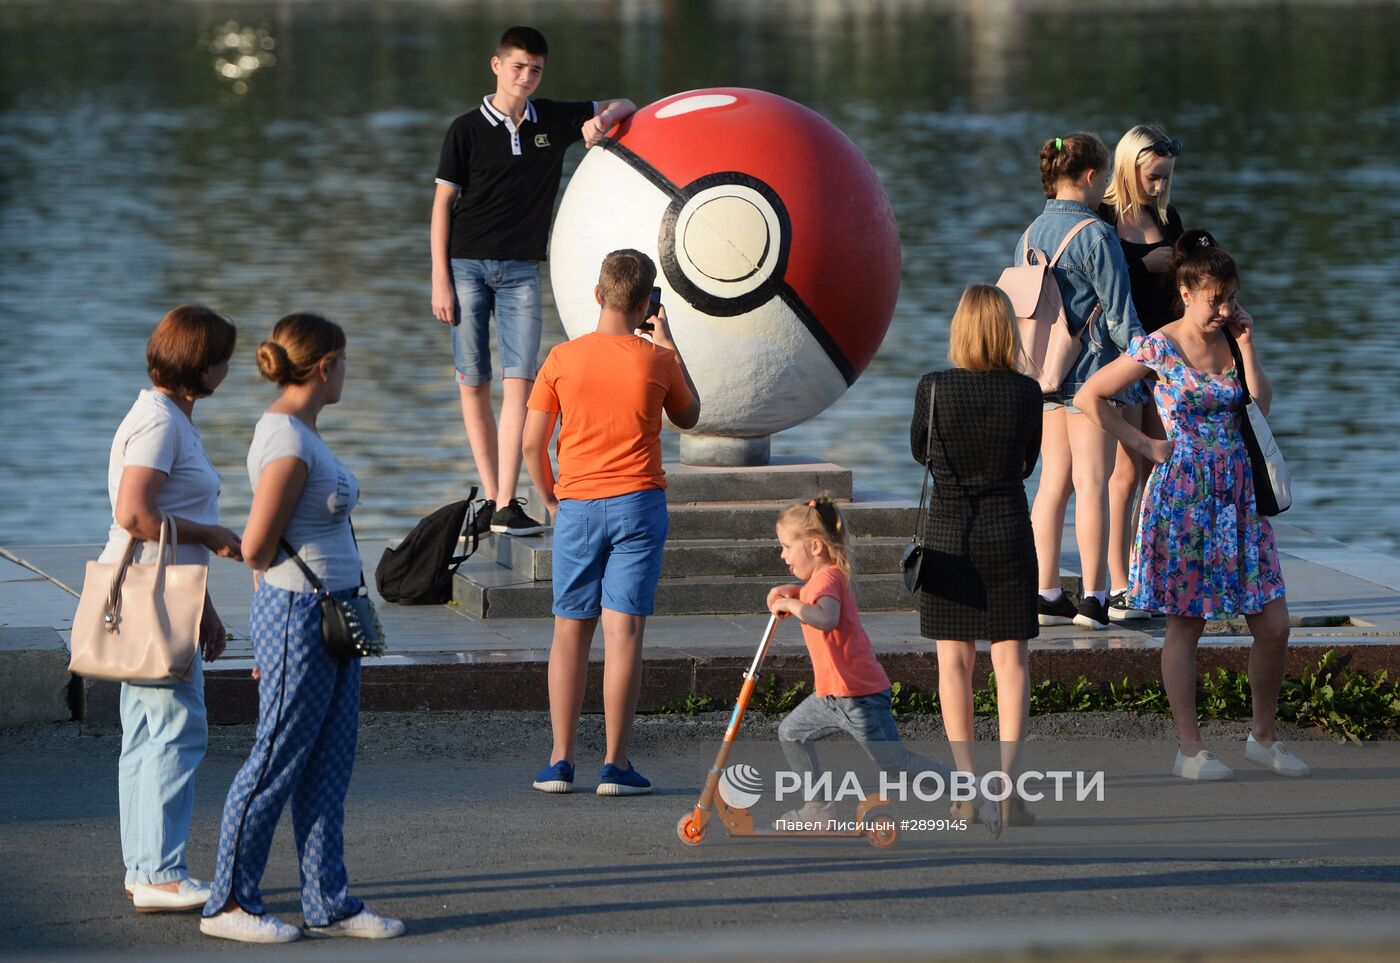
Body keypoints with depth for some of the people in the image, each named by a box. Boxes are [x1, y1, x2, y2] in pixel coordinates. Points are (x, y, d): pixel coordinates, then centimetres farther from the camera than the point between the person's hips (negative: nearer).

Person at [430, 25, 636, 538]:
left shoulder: (554, 120, 5)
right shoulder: (467, 130, -2)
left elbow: (622, 106, 17)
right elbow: (444, 202, 0)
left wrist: (602, 119, -8)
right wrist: (440, 278, -6)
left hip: (521, 269, 2)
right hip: (467, 264, -1)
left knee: (519, 380, -9)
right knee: (473, 383, 1)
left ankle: (506, 506, -12)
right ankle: (491, 499, 9)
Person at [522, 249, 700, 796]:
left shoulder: (563, 358, -3)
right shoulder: (657, 361, -4)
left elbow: (532, 445, -1)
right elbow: (689, 417, 16)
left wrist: (552, 502, 14)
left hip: (576, 505, 1)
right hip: (638, 503, -1)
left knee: (570, 631, 8)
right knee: (624, 631, -2)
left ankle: (560, 762, 6)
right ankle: (615, 765, -4)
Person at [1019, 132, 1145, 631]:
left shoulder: (1031, 233, 9)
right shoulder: (1096, 235, -13)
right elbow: (1119, 314, -12)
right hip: (1092, 368, -7)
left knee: (1053, 482, 9)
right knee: (1091, 483, -4)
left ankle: (1047, 594, 9)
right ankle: (1094, 599, -3)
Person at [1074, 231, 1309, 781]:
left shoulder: (1231, 339, 9)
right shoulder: (1158, 349, -7)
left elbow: (1261, 404, -2)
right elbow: (1089, 397, -3)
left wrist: (1245, 343, -5)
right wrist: (1142, 444, -4)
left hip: (1237, 496, 5)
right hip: (1182, 497, -5)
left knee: (1273, 625, 1)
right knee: (1185, 626, 1)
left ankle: (1263, 737, 16)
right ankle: (1190, 750, 7)